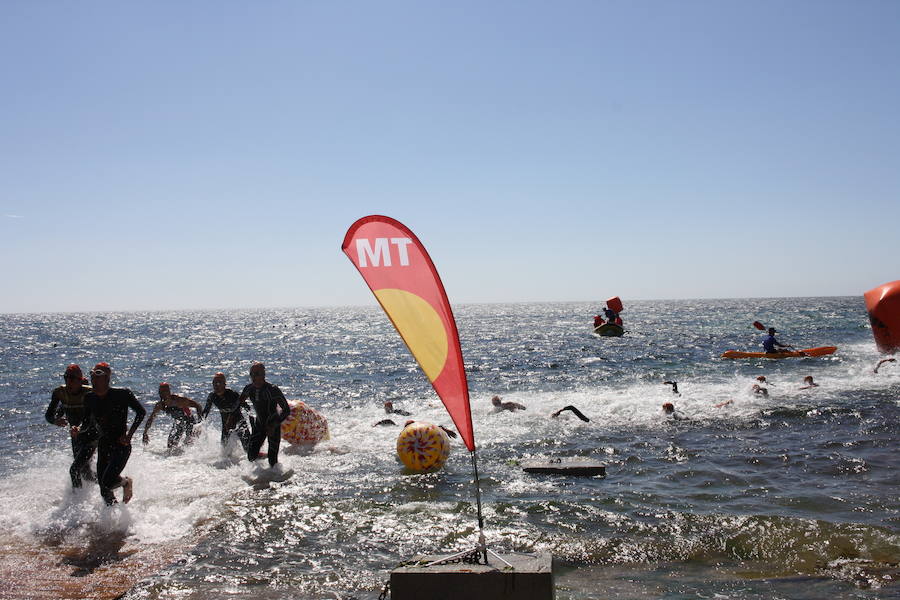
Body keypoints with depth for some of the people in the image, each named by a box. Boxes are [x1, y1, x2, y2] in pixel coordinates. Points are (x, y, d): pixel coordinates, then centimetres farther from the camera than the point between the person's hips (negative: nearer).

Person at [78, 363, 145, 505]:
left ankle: (126, 482, 14)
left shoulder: (122, 394, -12)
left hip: (121, 445, -5)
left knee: (107, 483, -19)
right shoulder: (89, 398, 1)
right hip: (103, 445, 5)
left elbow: (141, 412, -4)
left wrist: (129, 435, -10)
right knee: (104, 491, 4)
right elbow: (88, 424, 10)